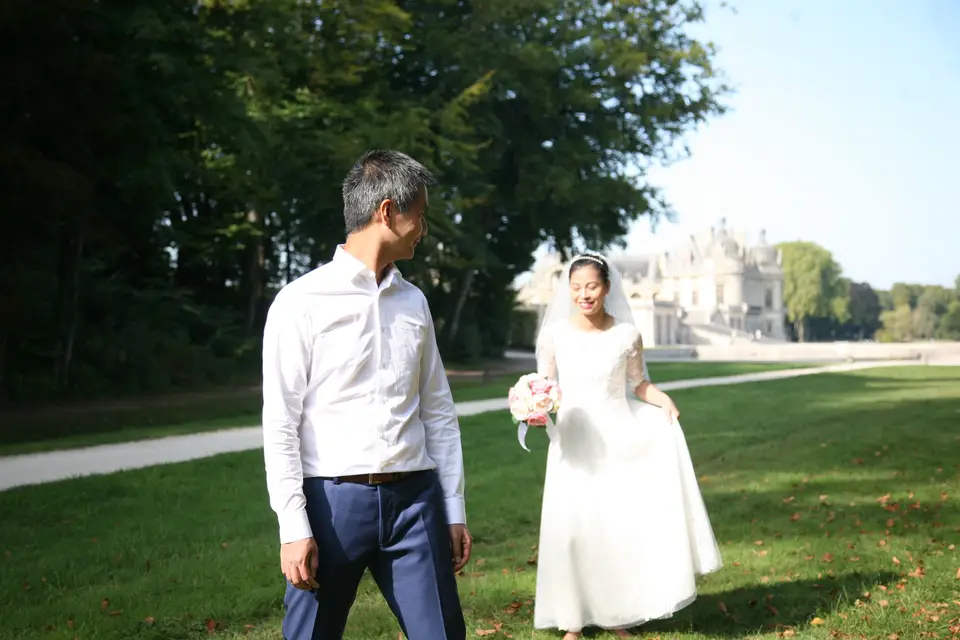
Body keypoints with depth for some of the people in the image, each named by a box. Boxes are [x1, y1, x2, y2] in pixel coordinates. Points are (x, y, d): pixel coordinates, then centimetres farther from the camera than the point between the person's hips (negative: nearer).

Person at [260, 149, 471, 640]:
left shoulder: (413, 302, 12)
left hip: (415, 498, 4)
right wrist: (293, 527, -11)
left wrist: (454, 509, 12)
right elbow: (280, 424, -7)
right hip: (332, 500, -4)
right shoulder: (301, 301, -5)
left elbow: (439, 412, 14)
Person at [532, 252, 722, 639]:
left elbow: (638, 384, 7)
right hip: (574, 443, 0)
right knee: (572, 527, 2)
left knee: (623, 522, 0)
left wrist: (664, 401, -11)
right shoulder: (554, 334, -4)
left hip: (619, 442, 0)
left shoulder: (627, 335, -3)